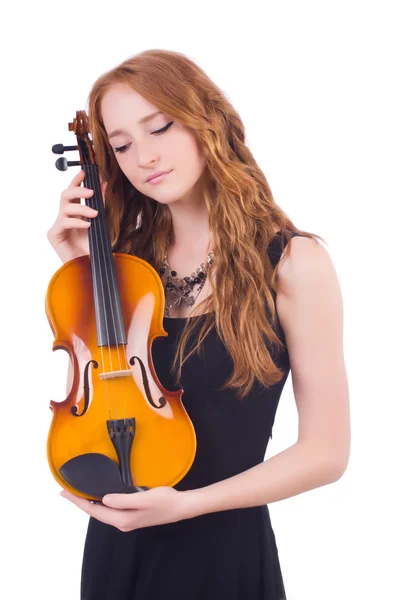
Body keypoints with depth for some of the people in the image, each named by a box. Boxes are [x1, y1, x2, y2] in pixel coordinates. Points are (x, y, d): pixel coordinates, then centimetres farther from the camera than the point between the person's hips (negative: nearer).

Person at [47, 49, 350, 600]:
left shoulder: (293, 263, -13)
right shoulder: (131, 258, 1)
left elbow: (326, 452, -12)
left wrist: (184, 503, -20)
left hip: (222, 547, -4)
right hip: (115, 539, 5)